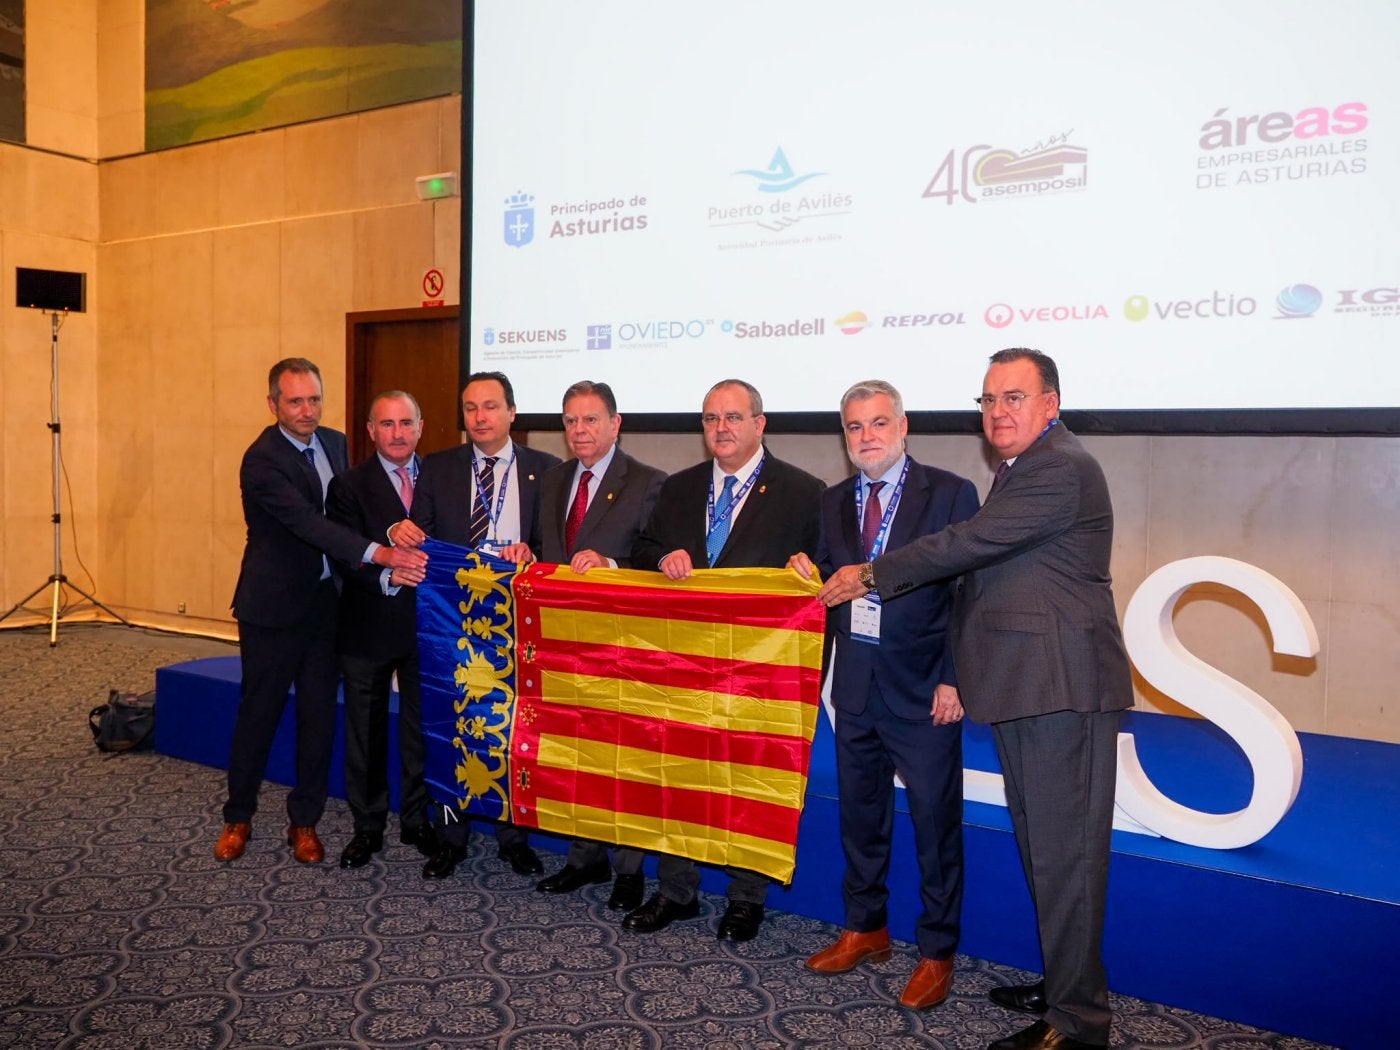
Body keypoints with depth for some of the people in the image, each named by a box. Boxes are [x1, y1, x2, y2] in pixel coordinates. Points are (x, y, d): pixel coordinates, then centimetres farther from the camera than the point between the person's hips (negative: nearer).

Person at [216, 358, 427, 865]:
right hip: (274, 605, -5)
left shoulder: (334, 442, 6)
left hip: (325, 602, 5)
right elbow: (307, 522, -30)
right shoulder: (262, 459, -17)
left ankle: (304, 821, 23)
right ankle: (238, 817, 28)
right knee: (258, 712, 8)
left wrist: (391, 530, -3)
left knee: (319, 715, 9)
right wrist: (379, 553, -40)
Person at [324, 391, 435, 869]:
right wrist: (387, 575, -29)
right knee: (366, 733, 11)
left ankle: (417, 821, 28)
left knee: (422, 728, 12)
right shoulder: (349, 485, -4)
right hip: (368, 629, -1)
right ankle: (367, 826, 26)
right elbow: (344, 556, -13)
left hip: (427, 624, 2)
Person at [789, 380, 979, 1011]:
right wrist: (809, 574, -9)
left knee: (935, 823, 6)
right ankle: (865, 930, 35)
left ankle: (937, 953, 22)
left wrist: (955, 678, -14)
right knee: (860, 815, 17)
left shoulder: (951, 494, -5)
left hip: (923, 688, -5)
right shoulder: (834, 502, 10)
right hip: (856, 685, 5)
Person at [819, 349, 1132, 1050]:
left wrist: (872, 574, -11)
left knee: (1064, 851, -3)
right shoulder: (1025, 469, 20)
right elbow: (981, 561, 21)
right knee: (1042, 844, 19)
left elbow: (972, 542, -20)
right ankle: (1063, 984, 34)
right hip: (1025, 684, 11)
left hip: (1060, 686, -11)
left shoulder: (1059, 469, -14)